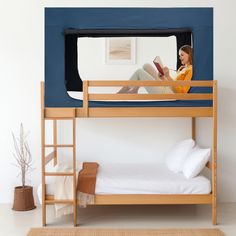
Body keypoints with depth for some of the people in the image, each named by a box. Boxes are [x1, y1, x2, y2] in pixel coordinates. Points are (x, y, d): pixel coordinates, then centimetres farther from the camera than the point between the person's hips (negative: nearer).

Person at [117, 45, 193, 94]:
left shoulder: (191, 69, -7)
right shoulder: (182, 68, 22)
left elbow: (182, 91, -18)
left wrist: (168, 76, -21)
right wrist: (163, 78, 2)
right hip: (165, 89, 9)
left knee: (139, 72, -4)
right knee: (146, 66, 6)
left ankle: (120, 93, 8)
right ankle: (134, 90, 6)